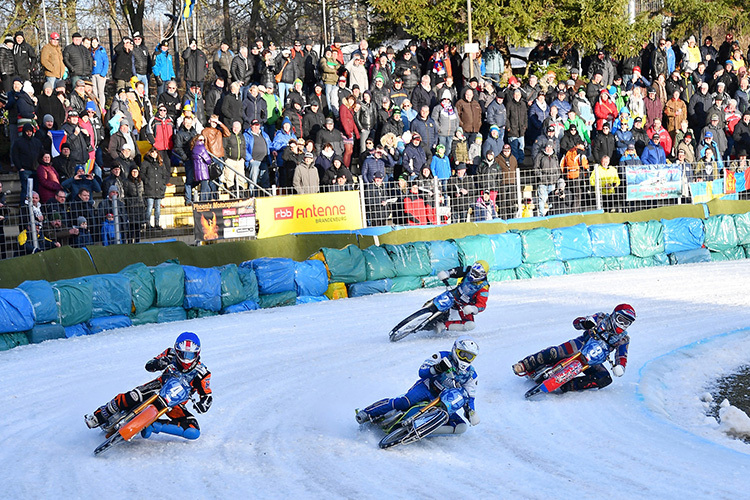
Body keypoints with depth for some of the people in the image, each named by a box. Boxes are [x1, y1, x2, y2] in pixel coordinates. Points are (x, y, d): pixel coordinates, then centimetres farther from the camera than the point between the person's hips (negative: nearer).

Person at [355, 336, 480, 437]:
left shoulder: (470, 375, 9)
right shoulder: (443, 357, -2)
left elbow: (469, 396, 16)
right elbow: (422, 372, -8)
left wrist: (470, 411, -4)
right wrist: (436, 369, -29)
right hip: (426, 388, -4)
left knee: (461, 427, -19)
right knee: (405, 402, -33)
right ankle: (367, 413, -25)